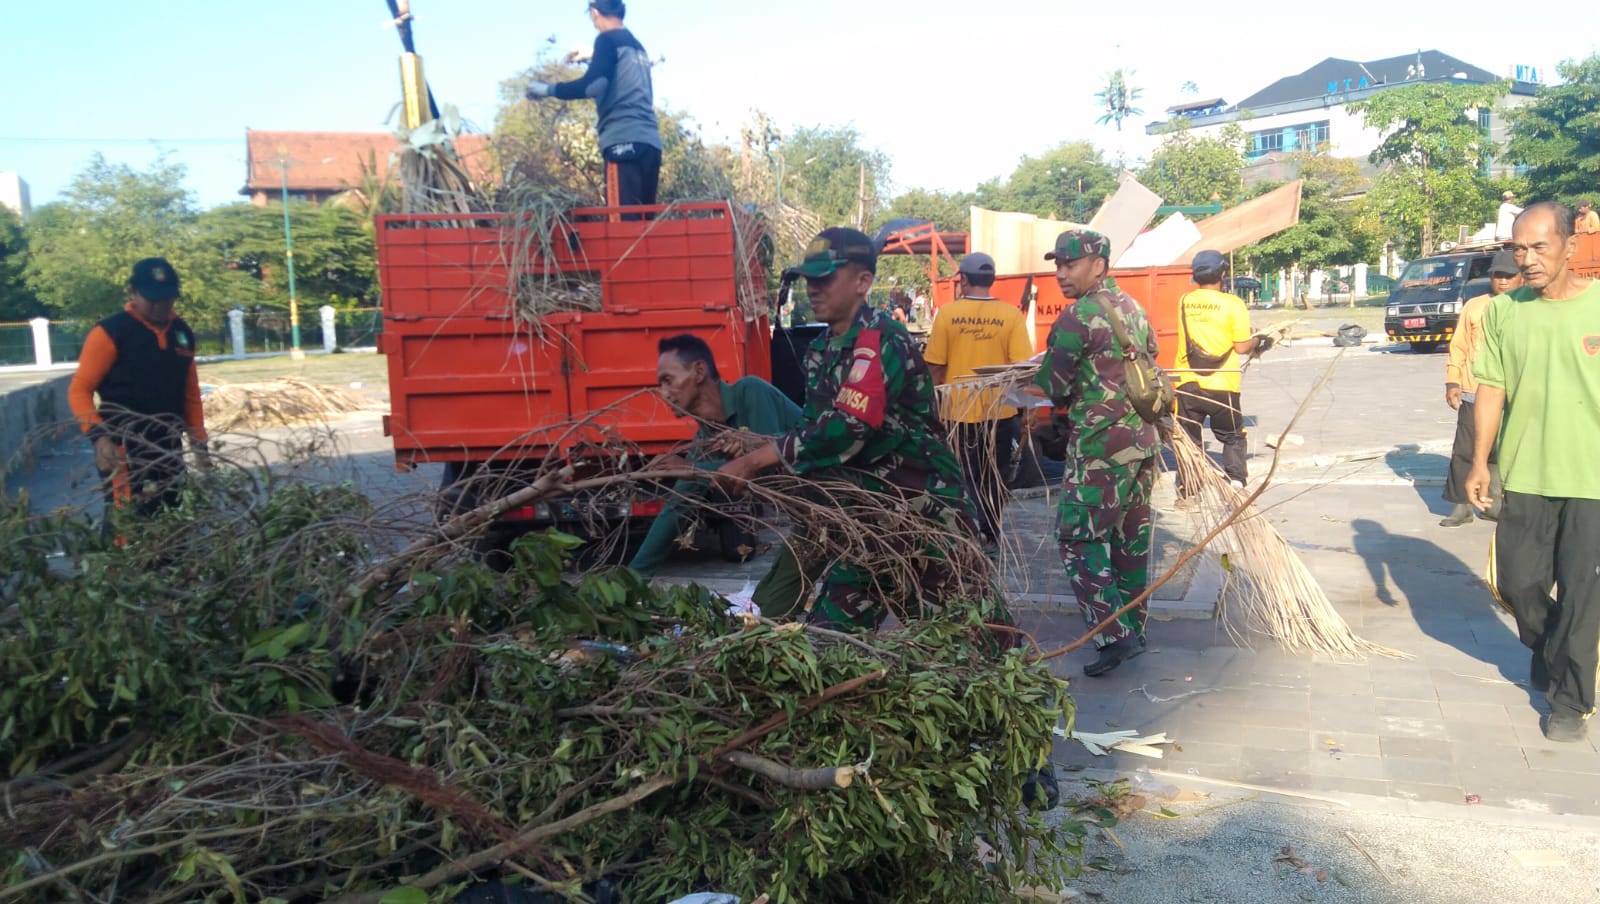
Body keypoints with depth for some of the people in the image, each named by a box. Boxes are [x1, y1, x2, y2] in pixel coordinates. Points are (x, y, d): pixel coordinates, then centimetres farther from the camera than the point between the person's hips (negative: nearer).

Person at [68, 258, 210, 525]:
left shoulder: (182, 333, 10)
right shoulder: (110, 333, -8)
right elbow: (79, 390, -8)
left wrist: (200, 444, 14)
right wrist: (99, 436, -23)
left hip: (169, 449, 6)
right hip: (124, 450, -6)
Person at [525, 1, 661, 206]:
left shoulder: (608, 39, 1)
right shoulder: (637, 46, 24)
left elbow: (593, 85, -11)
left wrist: (549, 89, 0)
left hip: (625, 140, -8)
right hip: (650, 140, 8)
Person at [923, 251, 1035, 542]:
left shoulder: (948, 314, -7)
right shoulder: (1011, 315, -8)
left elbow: (935, 367, -4)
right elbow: (1023, 366, -8)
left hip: (958, 411, 0)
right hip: (999, 411, 0)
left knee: (961, 478, 12)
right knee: (994, 478, 15)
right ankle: (990, 535, 21)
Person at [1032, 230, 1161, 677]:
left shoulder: (1077, 316, -15)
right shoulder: (1132, 308, 10)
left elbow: (1053, 386, -10)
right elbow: (1151, 352, 24)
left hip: (1100, 444, -8)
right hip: (1142, 437, 8)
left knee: (1080, 539, -2)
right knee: (1132, 536, 15)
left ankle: (1115, 635, -7)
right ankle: (1134, 625, 24)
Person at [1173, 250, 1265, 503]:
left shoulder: (1185, 302, 1)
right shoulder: (1233, 304, -9)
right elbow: (1241, 347, -7)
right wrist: (1258, 341, 14)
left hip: (1188, 384, 2)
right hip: (1222, 386, -2)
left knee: (1188, 439, 12)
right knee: (1233, 438, 16)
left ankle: (1187, 492, 9)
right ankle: (1236, 484, 7)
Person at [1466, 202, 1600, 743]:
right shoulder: (1504, 311, 1)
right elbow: (1492, 389, 5)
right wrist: (1479, 463, 2)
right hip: (1524, 474, 2)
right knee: (1517, 584, 10)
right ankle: (1548, 651, 41)